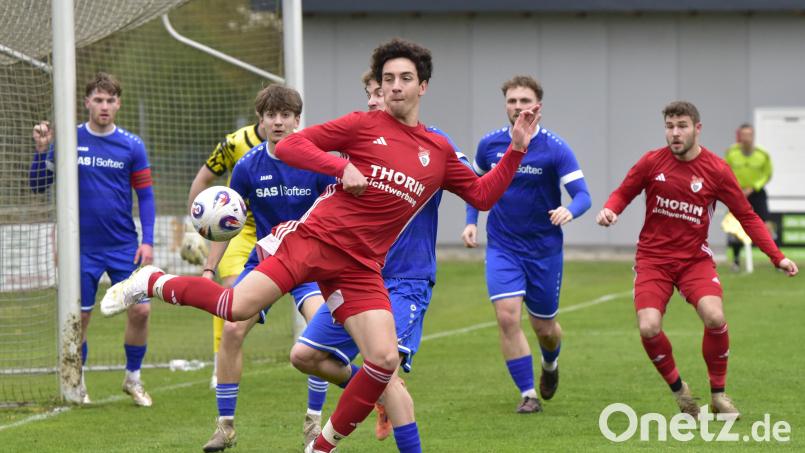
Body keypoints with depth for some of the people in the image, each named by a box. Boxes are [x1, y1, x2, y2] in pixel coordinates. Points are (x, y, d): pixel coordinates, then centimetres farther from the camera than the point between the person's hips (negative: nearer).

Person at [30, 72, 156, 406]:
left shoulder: (132, 146, 2)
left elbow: (145, 195, 5)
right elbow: (39, 186, 2)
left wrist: (148, 241, -4)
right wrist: (42, 150, -15)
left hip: (124, 247, 1)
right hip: (82, 249, -1)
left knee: (141, 310, -5)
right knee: (79, 316, 2)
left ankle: (133, 378, 15)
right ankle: (76, 382, 21)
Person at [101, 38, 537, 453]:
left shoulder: (439, 152, 15)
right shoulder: (363, 125, 2)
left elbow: (483, 195, 21)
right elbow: (288, 145, -3)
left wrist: (516, 149, 12)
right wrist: (342, 166, -15)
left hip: (361, 267, 4)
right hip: (315, 237, -4)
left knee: (385, 359, -12)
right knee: (239, 307, -21)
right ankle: (152, 282, 6)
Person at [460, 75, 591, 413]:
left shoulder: (555, 148, -13)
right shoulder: (489, 144, -3)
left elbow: (582, 195, -18)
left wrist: (569, 210, -40)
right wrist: (471, 221, 2)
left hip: (544, 249, -1)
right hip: (502, 247, 1)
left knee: (544, 327, 9)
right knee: (507, 318, -17)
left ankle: (550, 364, 45)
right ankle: (528, 394, -6)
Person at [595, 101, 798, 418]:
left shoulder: (716, 170, -7)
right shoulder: (652, 162, -5)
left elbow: (747, 217, -1)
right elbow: (623, 193, 8)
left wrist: (777, 257, -7)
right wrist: (609, 210, -16)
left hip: (695, 258, -1)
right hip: (653, 258, 1)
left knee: (715, 317, -25)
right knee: (648, 328, -19)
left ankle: (718, 394, -2)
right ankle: (678, 390, 8)